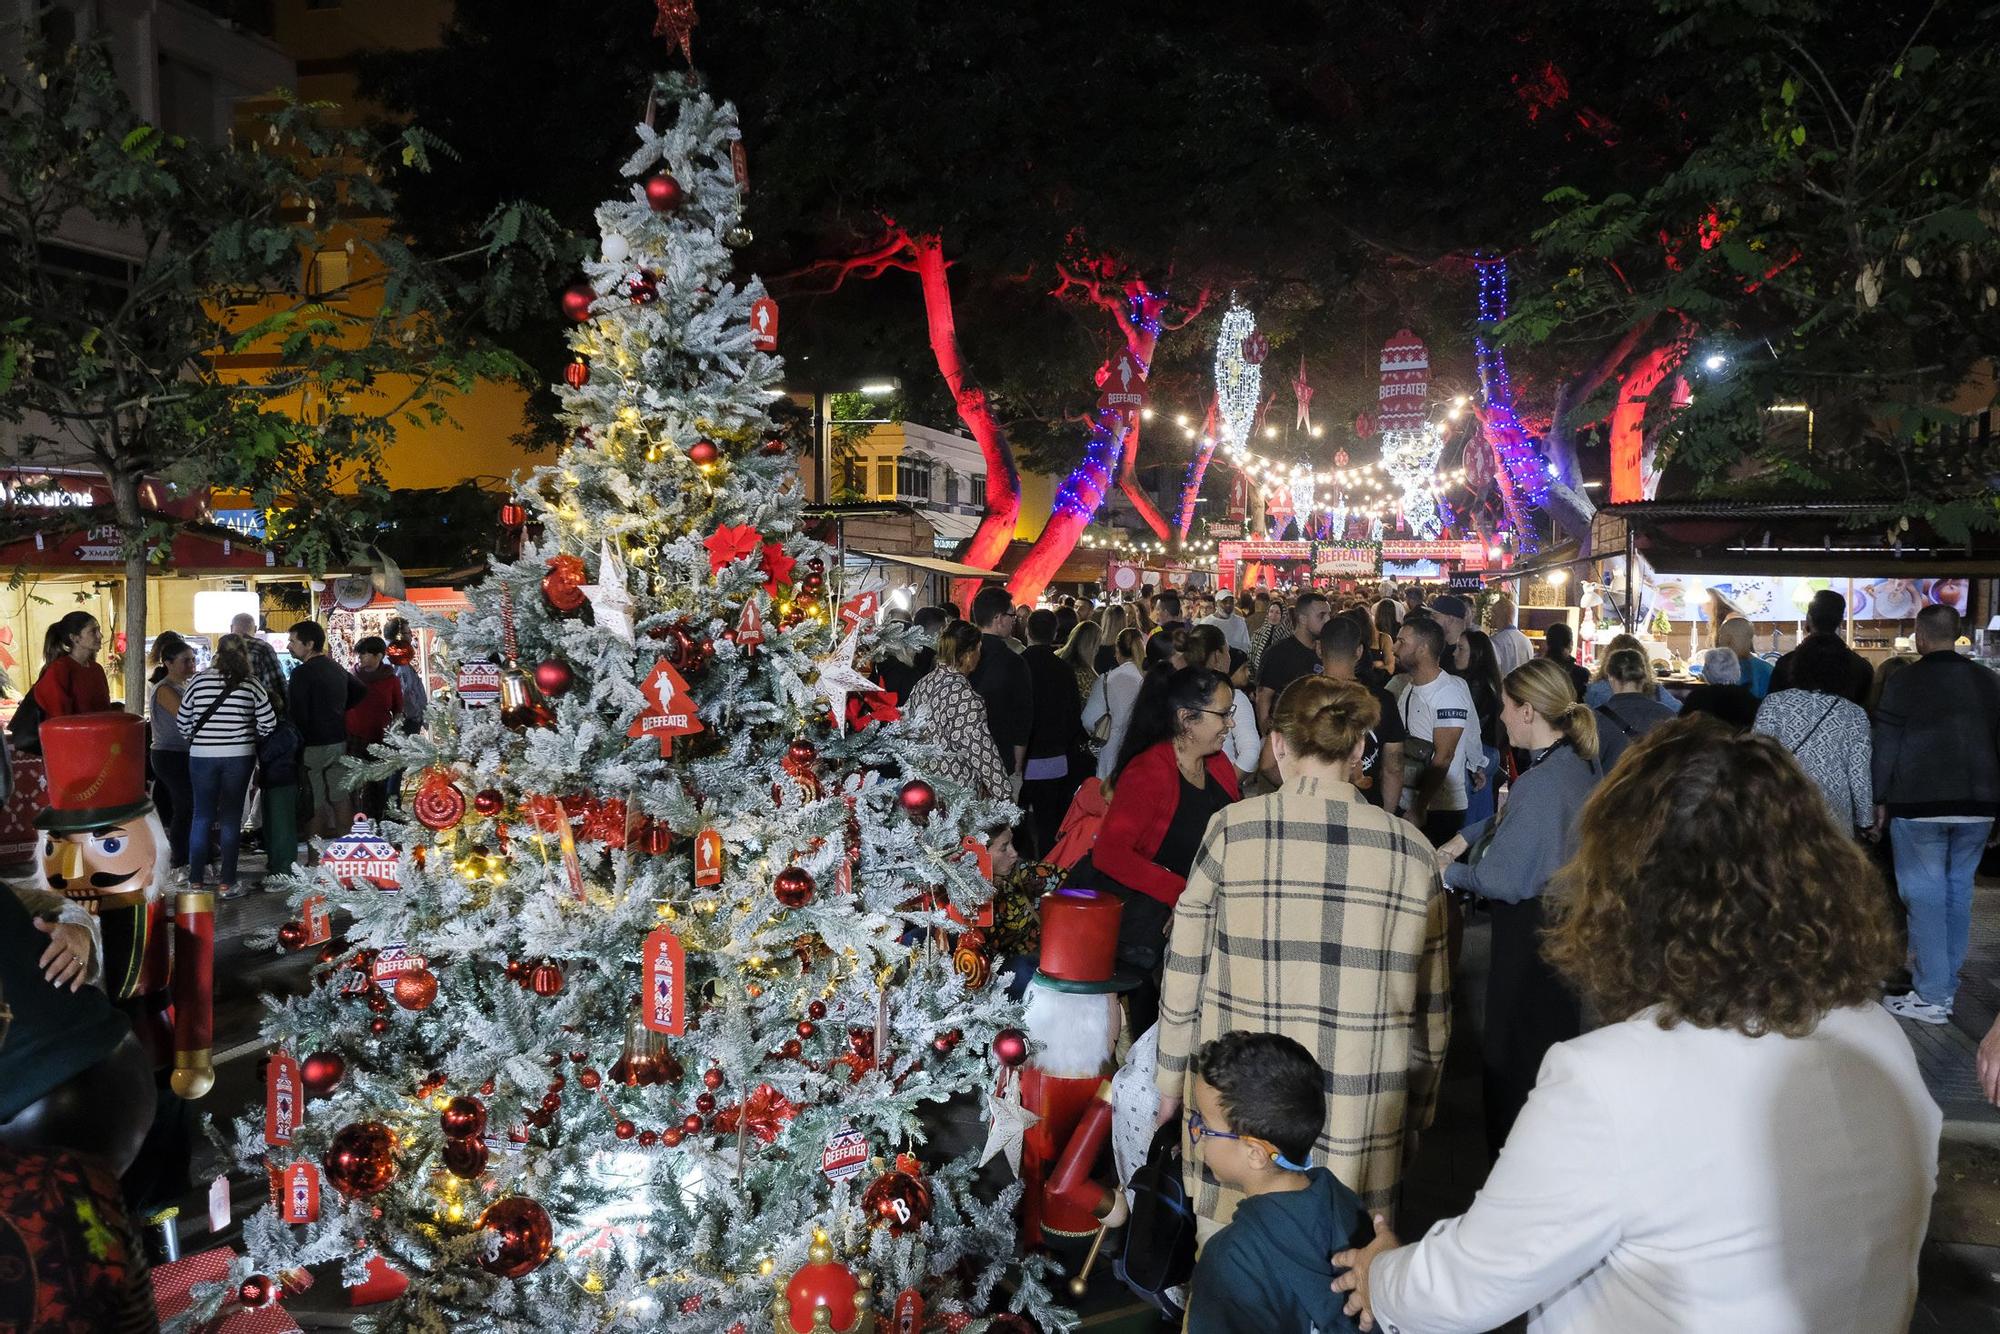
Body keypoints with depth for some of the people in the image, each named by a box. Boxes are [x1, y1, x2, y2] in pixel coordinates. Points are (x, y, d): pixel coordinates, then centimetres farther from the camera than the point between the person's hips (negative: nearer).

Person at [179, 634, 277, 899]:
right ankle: (227, 883, 5)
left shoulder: (199, 680, -2)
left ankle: (195, 881, 14)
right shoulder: (250, 685, -5)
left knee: (202, 816, 10)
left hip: (202, 757, 1)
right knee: (231, 818, 4)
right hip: (239, 757, -1)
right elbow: (268, 723, -3)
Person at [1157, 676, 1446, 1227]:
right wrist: (1419, 1104, 20)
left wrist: (1171, 1089, 11)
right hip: (1362, 1120, 1)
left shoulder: (1232, 831, -5)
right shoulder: (1412, 852, 0)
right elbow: (1431, 1002, 7)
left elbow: (1184, 976, 0)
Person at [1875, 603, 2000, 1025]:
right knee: (1958, 890, 12)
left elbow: (1886, 745, -6)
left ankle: (1931, 997, -1)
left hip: (1920, 803, -5)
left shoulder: (1904, 680, -6)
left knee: (1925, 894, -2)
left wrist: (1880, 799, 2)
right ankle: (1946, 984, 19)